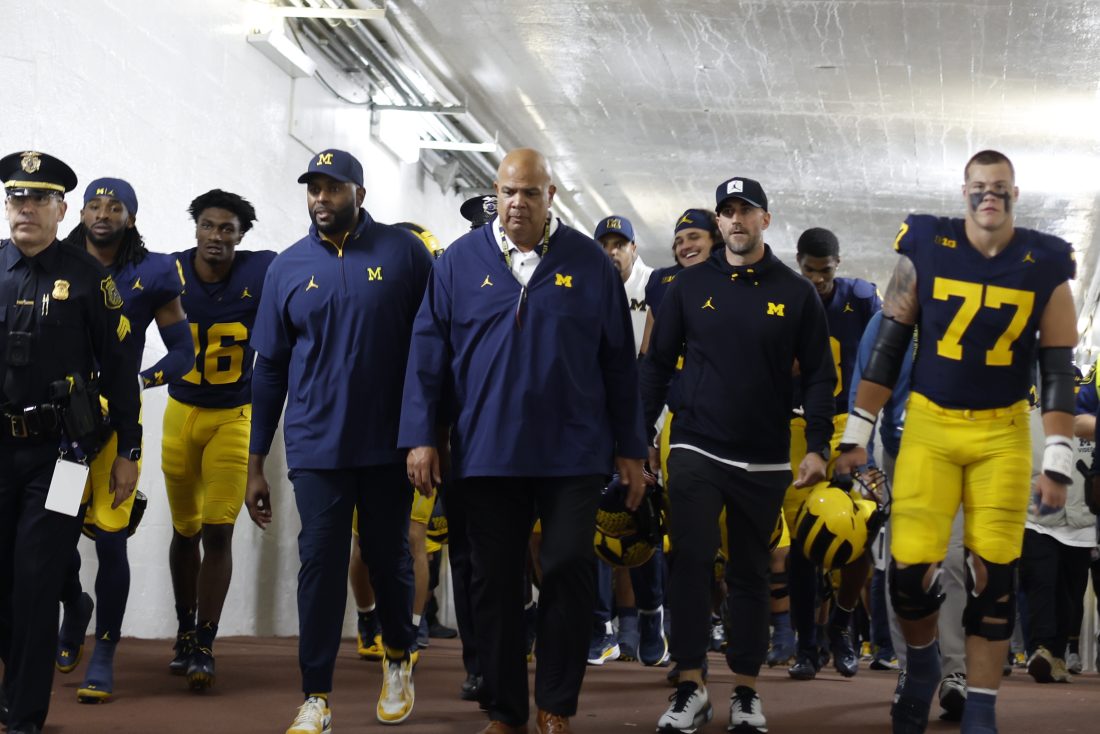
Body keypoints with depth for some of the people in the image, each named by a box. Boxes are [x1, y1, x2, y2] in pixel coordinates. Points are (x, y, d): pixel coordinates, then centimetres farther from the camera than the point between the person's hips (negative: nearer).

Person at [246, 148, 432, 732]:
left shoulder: (403, 252, -2)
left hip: (389, 442, -1)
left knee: (389, 556, 12)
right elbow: (269, 369, 8)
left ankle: (398, 660, 35)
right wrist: (255, 464, 6)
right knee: (320, 564, 0)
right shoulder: (288, 267, 5)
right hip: (317, 446, 1)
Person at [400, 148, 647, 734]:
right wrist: (421, 437, -2)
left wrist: (630, 449, 6)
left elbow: (619, 363, 7)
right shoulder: (460, 262, 5)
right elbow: (428, 354, 5)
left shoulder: (589, 263, 4)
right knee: (495, 583, 6)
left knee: (570, 570, -5)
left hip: (572, 453, -1)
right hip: (487, 455, 1)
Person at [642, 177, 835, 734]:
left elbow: (817, 375, 4)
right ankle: (690, 688, -3)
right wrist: (641, 433, 3)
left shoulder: (796, 293, 3)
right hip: (696, 450, 0)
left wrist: (818, 446, -4)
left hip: (765, 459, 0)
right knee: (690, 563, -8)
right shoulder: (690, 286, 4)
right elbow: (658, 363, 9)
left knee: (751, 572, 8)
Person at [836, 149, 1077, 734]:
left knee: (993, 574, -2)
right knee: (910, 569, -7)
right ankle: (921, 664, 23)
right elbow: (887, 348, 2)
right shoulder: (926, 251, -3)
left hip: (1003, 434, 1)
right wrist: (857, 433, 0)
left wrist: (1058, 460, -4)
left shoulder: (1045, 267, -2)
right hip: (929, 426, 0)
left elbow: (1058, 369, 1)